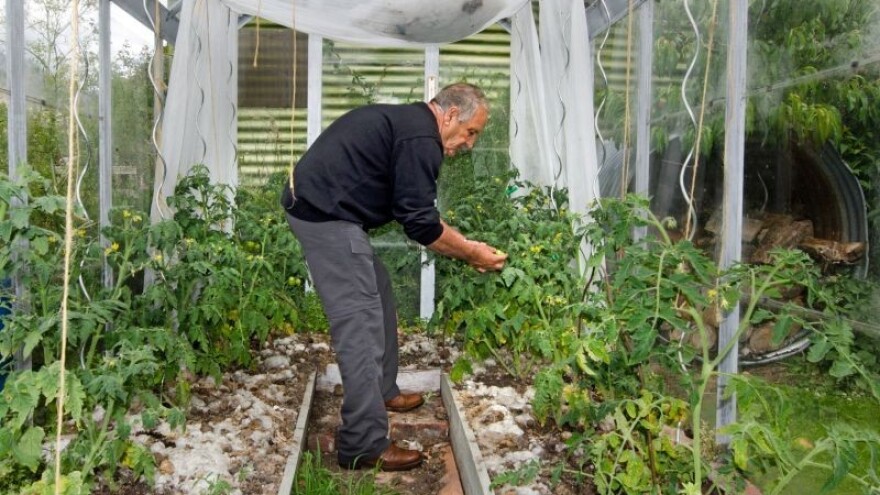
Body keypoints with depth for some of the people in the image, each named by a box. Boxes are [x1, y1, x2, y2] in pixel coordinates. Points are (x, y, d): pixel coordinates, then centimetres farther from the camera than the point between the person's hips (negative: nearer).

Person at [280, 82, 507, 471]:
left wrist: (465, 249, 18)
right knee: (360, 323, -10)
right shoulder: (421, 138, -13)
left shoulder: (406, 121, 19)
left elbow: (412, 214, 21)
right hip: (326, 215, -11)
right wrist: (471, 253, -1)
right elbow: (421, 223, -15)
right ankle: (364, 446, -4)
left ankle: (382, 392, 33)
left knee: (378, 299, 19)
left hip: (319, 207, 11)